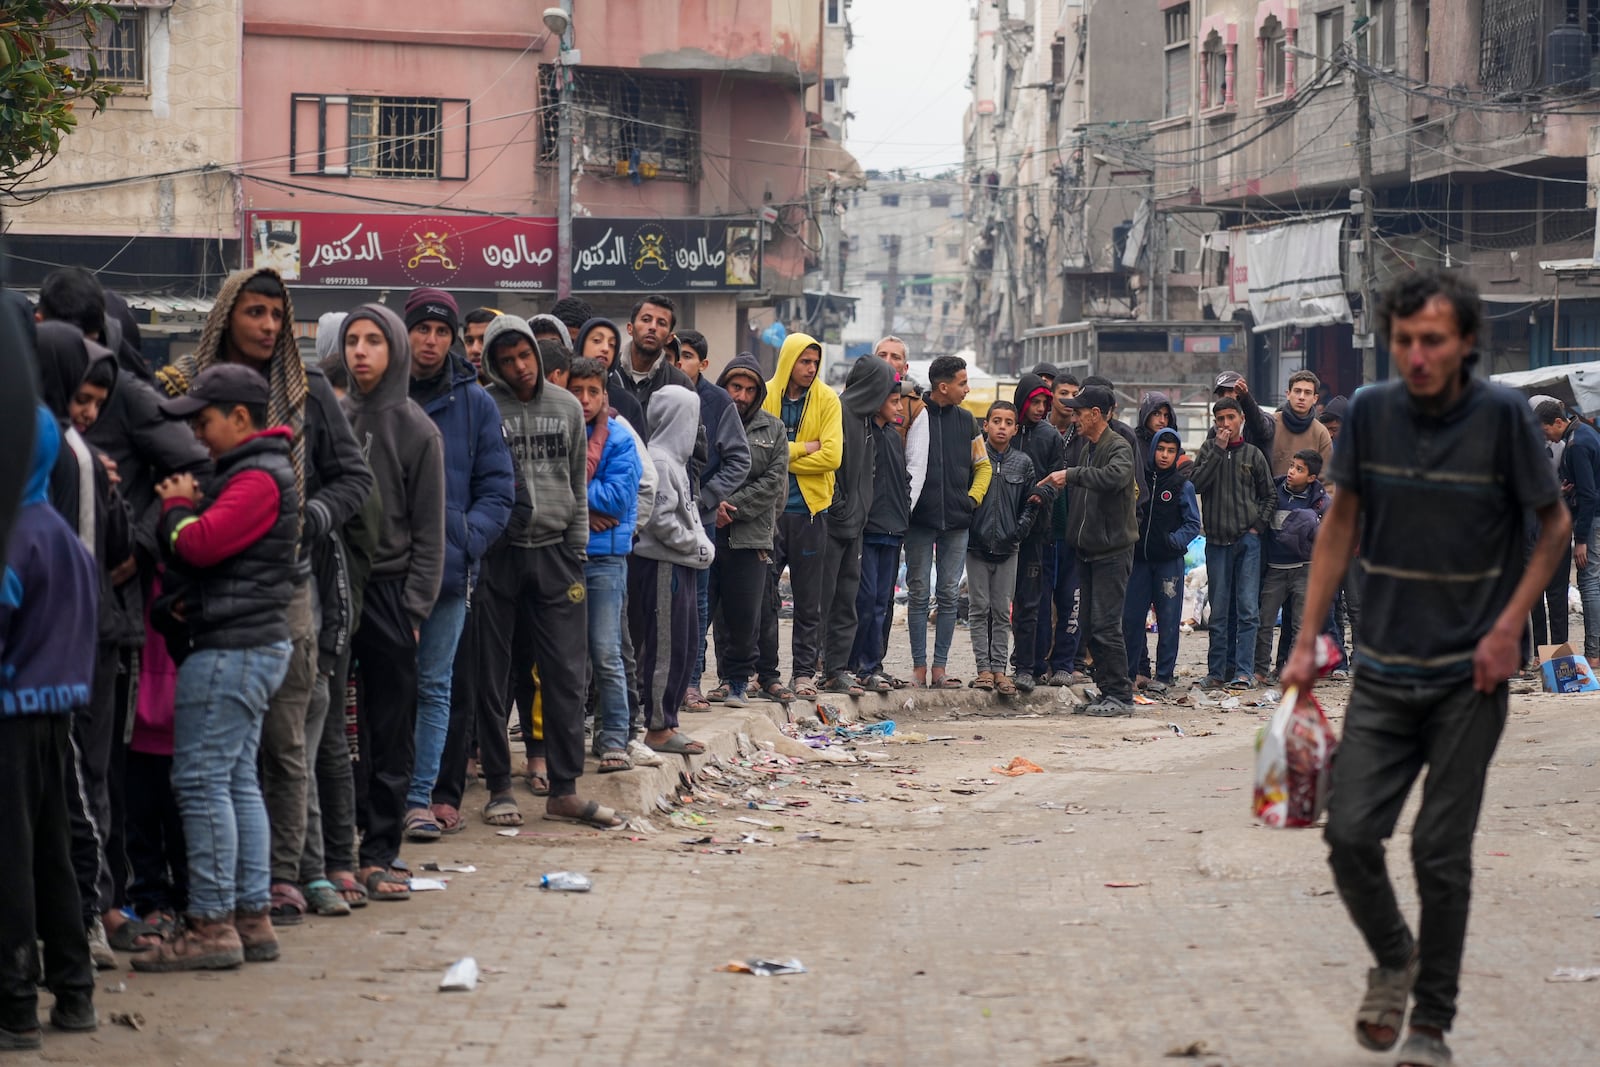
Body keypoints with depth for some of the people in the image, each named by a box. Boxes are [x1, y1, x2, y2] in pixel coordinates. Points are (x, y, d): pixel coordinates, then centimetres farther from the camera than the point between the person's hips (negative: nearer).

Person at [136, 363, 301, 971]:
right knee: (238, 780, 12)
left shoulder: (257, 479, -15)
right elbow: (211, 550, 21)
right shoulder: (256, 471, 18)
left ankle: (211, 925, -8)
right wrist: (178, 597, 4)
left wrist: (177, 505, -3)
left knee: (202, 780, -9)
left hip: (231, 648, -11)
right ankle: (252, 918, 15)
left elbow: (199, 544, -23)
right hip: (253, 645, 11)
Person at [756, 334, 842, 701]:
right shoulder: (765, 396, -1)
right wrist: (803, 447, -11)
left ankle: (804, 673, 11)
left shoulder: (827, 400, 1)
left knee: (808, 598, 5)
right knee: (764, 595, 2)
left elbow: (831, 456, -10)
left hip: (810, 509, 1)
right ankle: (766, 673, 8)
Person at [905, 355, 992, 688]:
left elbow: (982, 466, 19)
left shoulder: (966, 420, 10)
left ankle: (939, 668, 5)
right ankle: (919, 667, 5)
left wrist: (972, 498, 3)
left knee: (949, 595, 2)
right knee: (918, 593, 0)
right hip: (919, 521, -4)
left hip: (956, 522, 4)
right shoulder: (913, 415, -4)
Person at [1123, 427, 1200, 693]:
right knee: (1131, 617, 2)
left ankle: (1163, 675, 6)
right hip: (1140, 559, 3)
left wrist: (1174, 541, -16)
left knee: (1167, 620, -1)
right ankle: (1137, 671, 12)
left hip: (1169, 561, -3)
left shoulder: (1183, 485, -1)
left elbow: (1193, 524, -1)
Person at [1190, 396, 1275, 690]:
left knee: (1248, 609, -7)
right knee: (1220, 612, 3)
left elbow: (1270, 496, 15)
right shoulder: (1209, 450, 10)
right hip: (1217, 540, 1)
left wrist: (1259, 525, 1)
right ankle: (1218, 671, 7)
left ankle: (1243, 671, -8)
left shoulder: (1253, 454, 9)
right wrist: (1219, 449, -8)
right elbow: (1196, 484, -7)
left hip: (1248, 539, -1)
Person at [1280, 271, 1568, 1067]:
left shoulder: (1501, 415, -10)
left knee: (1440, 851, -1)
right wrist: (1307, 640, 6)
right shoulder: (1370, 413, -2)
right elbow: (1341, 522, 9)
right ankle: (1392, 957, 25)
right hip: (1384, 672, 3)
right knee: (1350, 834, -5)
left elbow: (1556, 525, 0)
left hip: (1469, 676, -3)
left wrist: (1509, 627, -9)